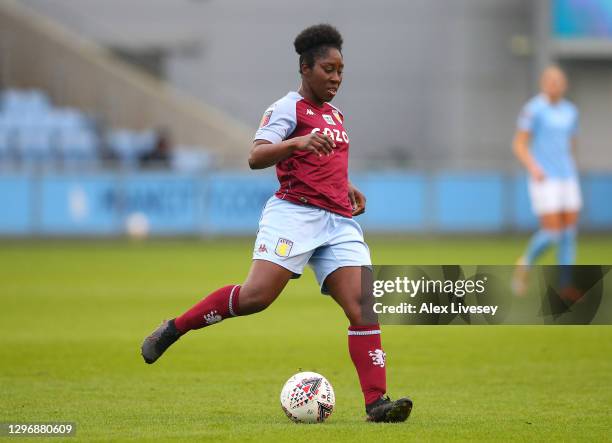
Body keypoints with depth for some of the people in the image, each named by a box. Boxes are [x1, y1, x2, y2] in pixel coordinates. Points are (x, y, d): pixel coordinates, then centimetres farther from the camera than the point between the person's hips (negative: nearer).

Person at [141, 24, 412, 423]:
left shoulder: (335, 115, 23)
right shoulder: (288, 108, 0)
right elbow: (256, 157, -15)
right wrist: (298, 142, -31)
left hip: (339, 222, 7)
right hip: (294, 213, -7)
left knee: (364, 308, -9)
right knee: (257, 295, -22)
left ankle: (377, 402, -13)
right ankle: (173, 329, -3)